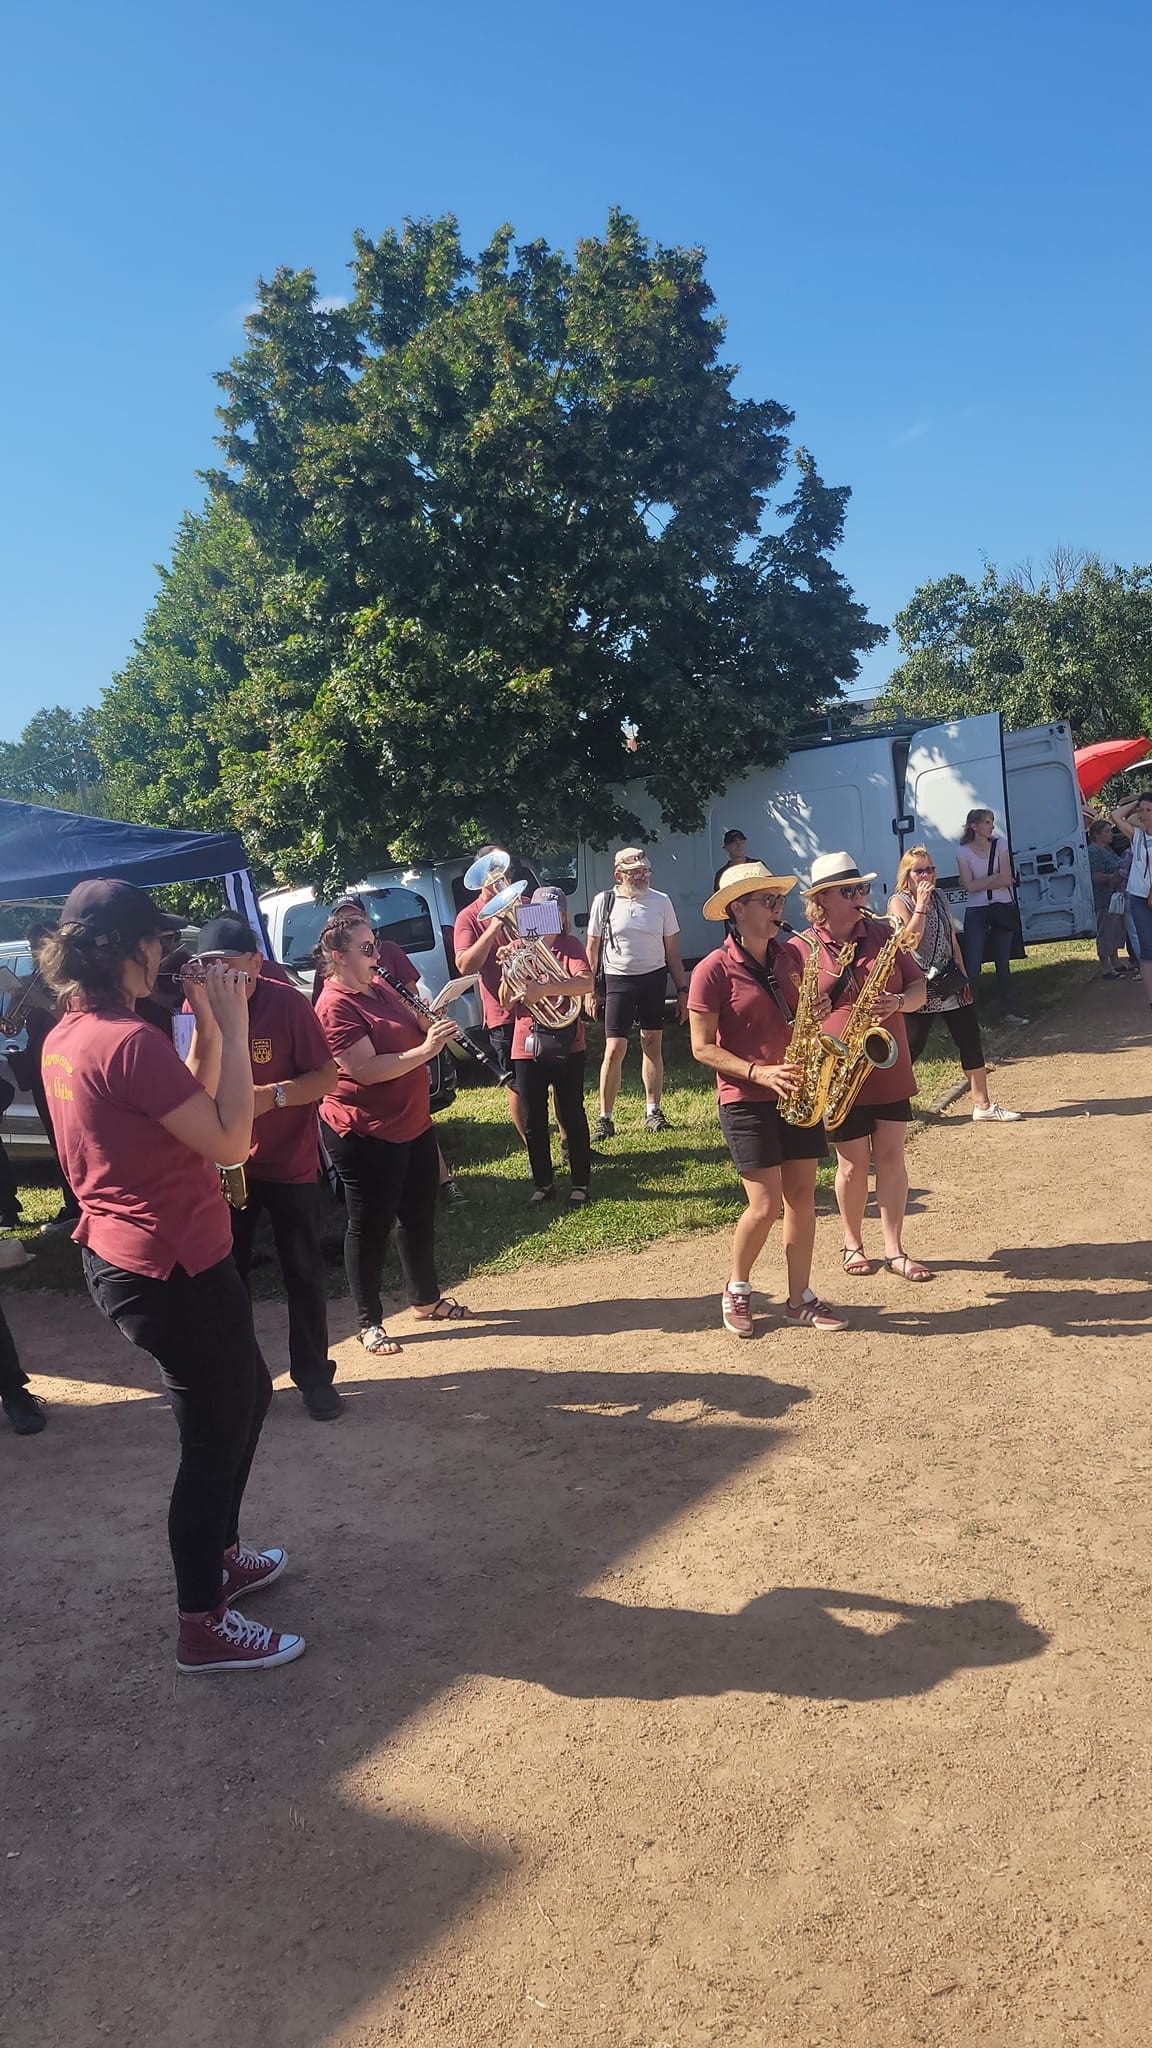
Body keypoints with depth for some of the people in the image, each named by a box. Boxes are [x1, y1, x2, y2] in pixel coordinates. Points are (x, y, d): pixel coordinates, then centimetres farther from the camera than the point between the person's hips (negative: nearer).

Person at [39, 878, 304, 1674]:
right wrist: (233, 1025, -18)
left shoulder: (69, 1037, 6)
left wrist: (207, 1026, 6)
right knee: (215, 1436, 7)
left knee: (249, 1396, 26)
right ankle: (203, 1628, 24)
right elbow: (230, 1140, -23)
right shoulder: (131, 1041, -24)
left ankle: (220, 1553, 43)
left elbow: (182, 1112, 13)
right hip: (174, 1269, -10)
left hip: (123, 1258, 10)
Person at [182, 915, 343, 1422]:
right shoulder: (198, 1007, -9)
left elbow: (327, 1076, -14)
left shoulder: (287, 1002, -17)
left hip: (289, 1164, -3)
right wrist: (207, 1019, -33)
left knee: (303, 1272, 6)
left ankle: (314, 1376, 22)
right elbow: (198, 1089, -19)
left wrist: (273, 1094, -31)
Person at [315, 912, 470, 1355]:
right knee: (370, 1226, 3)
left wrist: (433, 1025, 0)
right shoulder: (335, 1007, -18)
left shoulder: (379, 988, 9)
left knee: (420, 1215, 19)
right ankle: (368, 1322, 17)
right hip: (366, 1134, -9)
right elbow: (367, 1069, -26)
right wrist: (426, 1049, -29)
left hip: (412, 1123, 9)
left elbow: (408, 1035, 21)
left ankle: (427, 1299, 36)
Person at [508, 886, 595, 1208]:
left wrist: (544, 987, -35)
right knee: (534, 1121, 8)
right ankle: (543, 1184, 21)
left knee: (572, 1115, 5)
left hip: (566, 1045, -2)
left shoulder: (570, 946, -1)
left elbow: (587, 984, -21)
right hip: (527, 1046, 2)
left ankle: (580, 1184, 15)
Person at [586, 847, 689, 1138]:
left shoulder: (661, 902, 2)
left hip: (654, 978, 2)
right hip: (618, 981, -2)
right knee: (614, 1049, -6)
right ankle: (604, 1118, 2)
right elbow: (592, 948, 4)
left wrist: (682, 989, 4)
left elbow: (672, 950, 7)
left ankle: (653, 1111, 20)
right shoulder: (604, 901, -1)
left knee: (653, 1045, 7)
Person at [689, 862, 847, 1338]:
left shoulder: (791, 956, 6)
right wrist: (759, 1073, -20)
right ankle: (736, 1290, 19)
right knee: (765, 1206, -6)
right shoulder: (713, 971, -11)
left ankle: (800, 1298, 20)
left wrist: (819, 1010, -4)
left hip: (796, 1092, 6)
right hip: (746, 1100, -6)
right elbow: (703, 1048, -11)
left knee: (802, 1195, 7)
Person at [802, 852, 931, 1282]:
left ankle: (894, 1248, 15)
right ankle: (853, 1243, 26)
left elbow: (919, 988, 7)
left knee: (891, 1156, 5)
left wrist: (899, 1002, -15)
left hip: (889, 1067, 3)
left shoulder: (882, 934, 5)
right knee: (853, 1165, 5)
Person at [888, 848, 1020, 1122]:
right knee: (912, 1045, -1)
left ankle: (982, 1105, 9)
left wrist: (963, 976, 14)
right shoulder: (898, 901, -6)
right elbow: (911, 940, -20)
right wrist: (921, 904, -19)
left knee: (970, 1040, 4)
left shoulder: (940, 897, 12)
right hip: (920, 984, -6)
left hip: (949, 981, 6)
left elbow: (952, 939, 16)